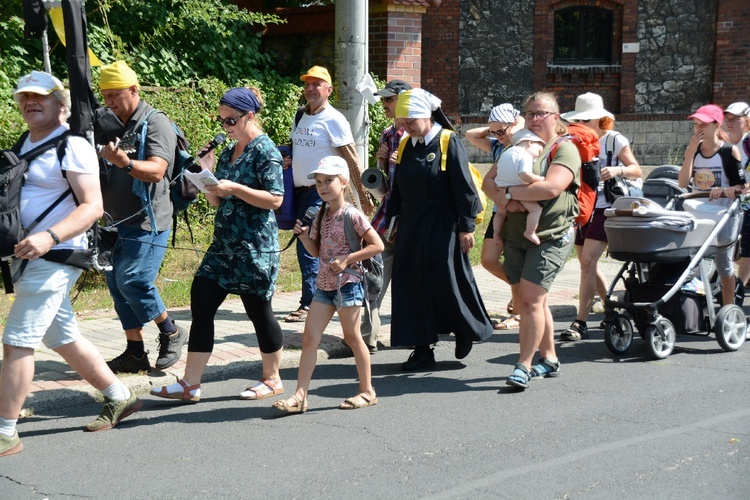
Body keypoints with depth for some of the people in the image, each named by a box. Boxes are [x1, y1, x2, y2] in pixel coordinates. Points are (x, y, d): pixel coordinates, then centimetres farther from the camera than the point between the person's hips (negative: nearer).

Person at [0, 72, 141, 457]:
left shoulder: (72, 146, -10)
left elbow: (92, 206, -18)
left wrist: (49, 237, -31)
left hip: (53, 258, -9)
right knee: (63, 338, 16)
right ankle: (119, 399, 29)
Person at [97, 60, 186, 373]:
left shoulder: (156, 124, -9)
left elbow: (156, 171, -23)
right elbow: (102, 171, 21)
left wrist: (125, 163, -41)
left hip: (147, 222, -8)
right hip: (117, 222, 8)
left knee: (134, 281, -16)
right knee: (116, 284, 6)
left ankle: (171, 333, 7)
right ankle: (135, 353, 14)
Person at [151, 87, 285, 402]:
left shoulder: (265, 150, -9)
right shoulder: (228, 152, 15)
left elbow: (275, 199, -16)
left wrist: (234, 188, -21)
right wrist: (206, 176, 1)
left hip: (255, 248, -8)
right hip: (224, 246, 8)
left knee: (258, 309, 3)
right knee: (201, 304, 1)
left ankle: (272, 380, 21)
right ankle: (190, 384, 5)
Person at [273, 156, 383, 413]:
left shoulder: (352, 215, -11)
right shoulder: (321, 215, 10)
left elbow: (377, 245, -12)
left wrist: (347, 259, -17)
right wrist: (303, 235, -2)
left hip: (347, 283, -7)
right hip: (324, 284, 7)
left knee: (352, 337, 3)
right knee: (310, 338, 0)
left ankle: (367, 391, 16)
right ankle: (300, 395, 0)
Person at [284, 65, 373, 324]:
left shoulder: (334, 119, -10)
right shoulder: (300, 117, 13)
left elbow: (351, 159, -11)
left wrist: (362, 196, -13)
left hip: (321, 193, -8)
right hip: (300, 191, 8)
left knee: (309, 249, -11)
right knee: (306, 248, 11)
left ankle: (309, 304, -5)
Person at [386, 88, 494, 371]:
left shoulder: (449, 143, -9)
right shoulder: (406, 146, 9)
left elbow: (463, 188, -11)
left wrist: (466, 226, -13)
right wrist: (393, 220, 15)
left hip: (442, 228, -6)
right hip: (411, 227, 6)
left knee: (448, 282, -2)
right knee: (412, 285, 4)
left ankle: (467, 329, 25)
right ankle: (422, 349, 11)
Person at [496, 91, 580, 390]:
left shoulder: (565, 149, -3)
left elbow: (552, 187, -20)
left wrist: (511, 193, -13)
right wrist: (505, 202, -11)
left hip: (550, 236, -7)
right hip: (516, 234, 7)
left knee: (531, 299, -14)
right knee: (524, 301, 10)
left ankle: (524, 365, -9)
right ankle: (549, 359, 23)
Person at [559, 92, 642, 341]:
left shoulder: (614, 140, -3)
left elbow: (636, 171, -6)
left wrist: (617, 170, -24)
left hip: (604, 208, -6)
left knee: (588, 261, -15)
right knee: (588, 265, 9)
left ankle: (580, 323, -15)